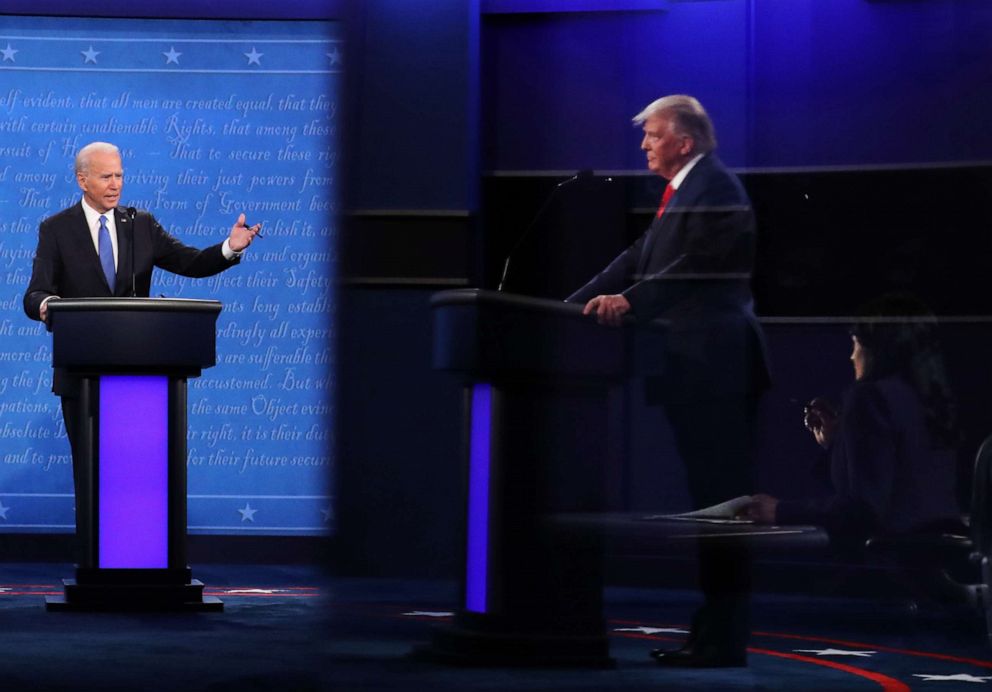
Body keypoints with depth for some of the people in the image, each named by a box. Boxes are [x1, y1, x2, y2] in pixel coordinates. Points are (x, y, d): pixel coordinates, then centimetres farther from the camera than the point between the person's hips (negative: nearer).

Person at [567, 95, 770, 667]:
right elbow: (639, 259, 18)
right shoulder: (687, 191, 20)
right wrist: (571, 307, 10)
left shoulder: (715, 186, -11)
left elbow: (697, 265, -20)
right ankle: (713, 633, 18)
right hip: (700, 368, 10)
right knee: (712, 498, 12)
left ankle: (724, 640, -6)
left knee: (721, 498, -8)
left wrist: (630, 301, -25)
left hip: (715, 368, -10)